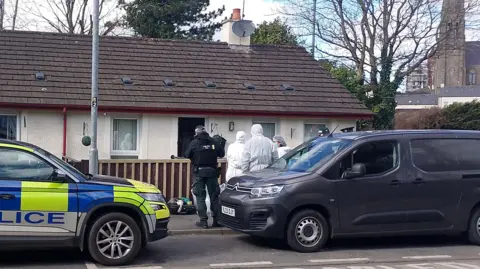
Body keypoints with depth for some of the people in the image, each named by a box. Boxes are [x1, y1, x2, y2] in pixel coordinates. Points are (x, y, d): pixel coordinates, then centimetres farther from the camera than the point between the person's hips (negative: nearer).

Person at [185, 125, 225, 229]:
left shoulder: (194, 142, -7)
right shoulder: (213, 141, -1)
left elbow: (187, 155, -3)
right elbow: (222, 153, 5)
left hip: (199, 172, -2)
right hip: (212, 171, 2)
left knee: (200, 197, 2)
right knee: (214, 195, 9)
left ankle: (203, 221, -3)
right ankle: (216, 220, 10)